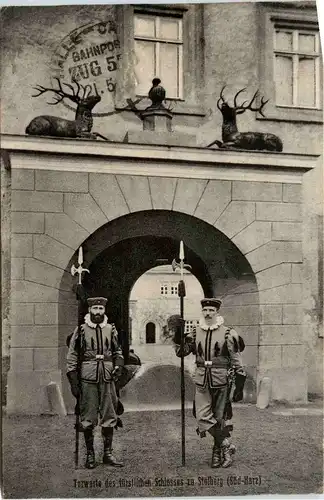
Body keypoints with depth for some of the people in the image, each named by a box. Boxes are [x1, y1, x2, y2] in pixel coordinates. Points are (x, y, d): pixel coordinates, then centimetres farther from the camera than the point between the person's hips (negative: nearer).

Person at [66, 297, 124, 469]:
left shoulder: (111, 330, 8)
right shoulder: (80, 331, -1)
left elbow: (118, 351, 20)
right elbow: (71, 358, 1)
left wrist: (118, 365, 0)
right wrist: (73, 383, -3)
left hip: (108, 379, 3)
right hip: (87, 380, -2)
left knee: (109, 418, 6)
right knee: (87, 419, 3)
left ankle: (108, 454, 17)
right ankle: (90, 454, 17)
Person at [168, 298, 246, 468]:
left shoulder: (228, 334, -5)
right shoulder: (195, 332, 6)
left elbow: (237, 363, -3)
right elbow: (181, 351, 5)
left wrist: (239, 387, -5)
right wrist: (177, 334, -10)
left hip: (221, 382, -3)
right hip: (201, 382, 3)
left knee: (220, 419, 6)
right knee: (203, 417, -6)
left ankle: (219, 451, 22)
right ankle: (226, 446, 9)